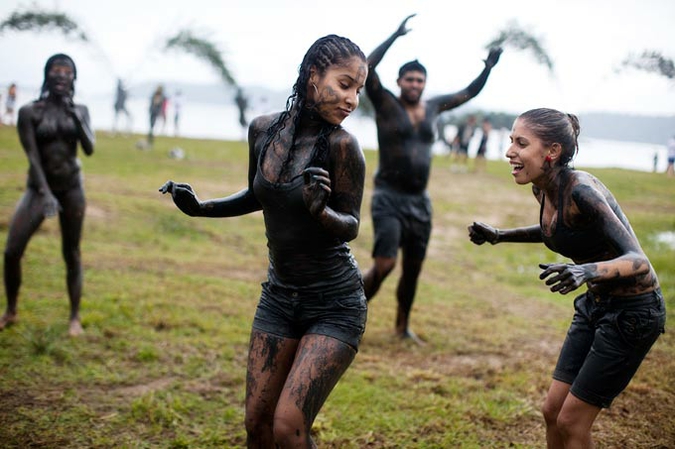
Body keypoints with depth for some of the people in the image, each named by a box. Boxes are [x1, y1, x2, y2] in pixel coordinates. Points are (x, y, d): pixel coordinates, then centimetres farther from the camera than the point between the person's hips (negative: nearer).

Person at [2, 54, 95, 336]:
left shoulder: (80, 111, 4)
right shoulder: (29, 111, -6)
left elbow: (89, 149, -7)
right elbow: (32, 155, -12)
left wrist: (74, 115, -18)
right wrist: (45, 193, -22)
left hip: (71, 187, 2)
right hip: (39, 187, -1)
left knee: (71, 253, 4)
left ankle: (75, 317, 11)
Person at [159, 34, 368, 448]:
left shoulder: (342, 144, -17)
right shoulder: (263, 129, -1)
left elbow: (351, 227, -11)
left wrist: (319, 210, -31)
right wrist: (200, 208, 6)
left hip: (334, 304, -5)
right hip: (279, 296, 5)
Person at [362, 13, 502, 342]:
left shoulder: (431, 107, 11)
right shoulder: (386, 104, -4)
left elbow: (468, 93, 24)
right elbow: (366, 71, -21)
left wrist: (488, 68, 10)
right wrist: (395, 36, -23)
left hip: (420, 202, 6)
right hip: (389, 199, -6)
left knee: (413, 268, 12)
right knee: (384, 265, -15)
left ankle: (403, 326, 29)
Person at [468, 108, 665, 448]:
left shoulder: (580, 190, -27)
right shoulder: (542, 188, -2)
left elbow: (639, 261, -31)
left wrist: (590, 271, -50)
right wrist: (499, 236, 12)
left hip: (633, 312, -8)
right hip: (596, 305, 8)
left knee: (571, 422, -2)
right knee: (553, 411, 11)